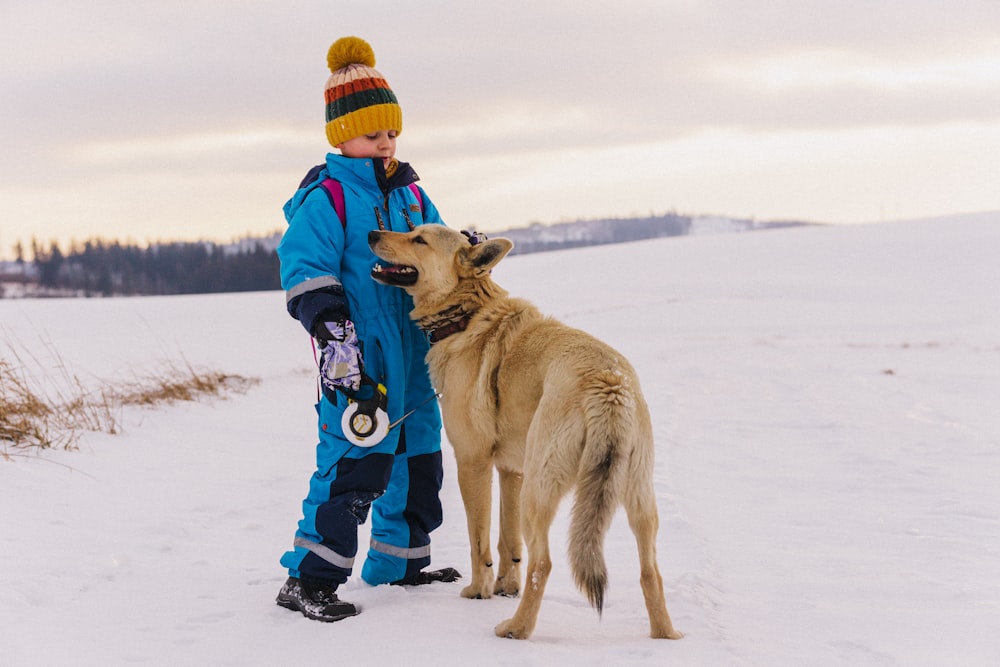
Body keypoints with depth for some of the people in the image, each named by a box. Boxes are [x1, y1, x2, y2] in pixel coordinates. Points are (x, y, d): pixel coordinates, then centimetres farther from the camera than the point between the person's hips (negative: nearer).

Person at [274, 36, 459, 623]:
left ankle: (401, 560, 32)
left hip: (413, 349, 8)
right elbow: (306, 272, -14)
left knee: (417, 454, 16)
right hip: (361, 354, -8)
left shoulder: (409, 190, 15)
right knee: (358, 460, -16)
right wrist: (333, 332, -23)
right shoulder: (326, 197, -8)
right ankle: (308, 579, -13)